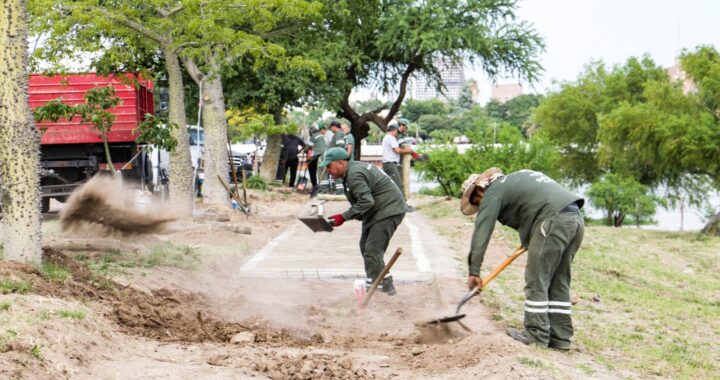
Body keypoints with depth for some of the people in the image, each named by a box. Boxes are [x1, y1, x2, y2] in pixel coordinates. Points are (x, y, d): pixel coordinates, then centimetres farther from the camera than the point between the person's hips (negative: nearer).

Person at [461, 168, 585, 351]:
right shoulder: (514, 180, 28)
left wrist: (474, 271, -4)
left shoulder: (493, 192, 2)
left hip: (554, 219, -9)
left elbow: (481, 233, -4)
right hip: (575, 218, 9)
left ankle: (537, 335, 1)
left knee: (537, 279, -1)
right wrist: (527, 241, 24)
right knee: (559, 282, 12)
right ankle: (560, 337, 14)